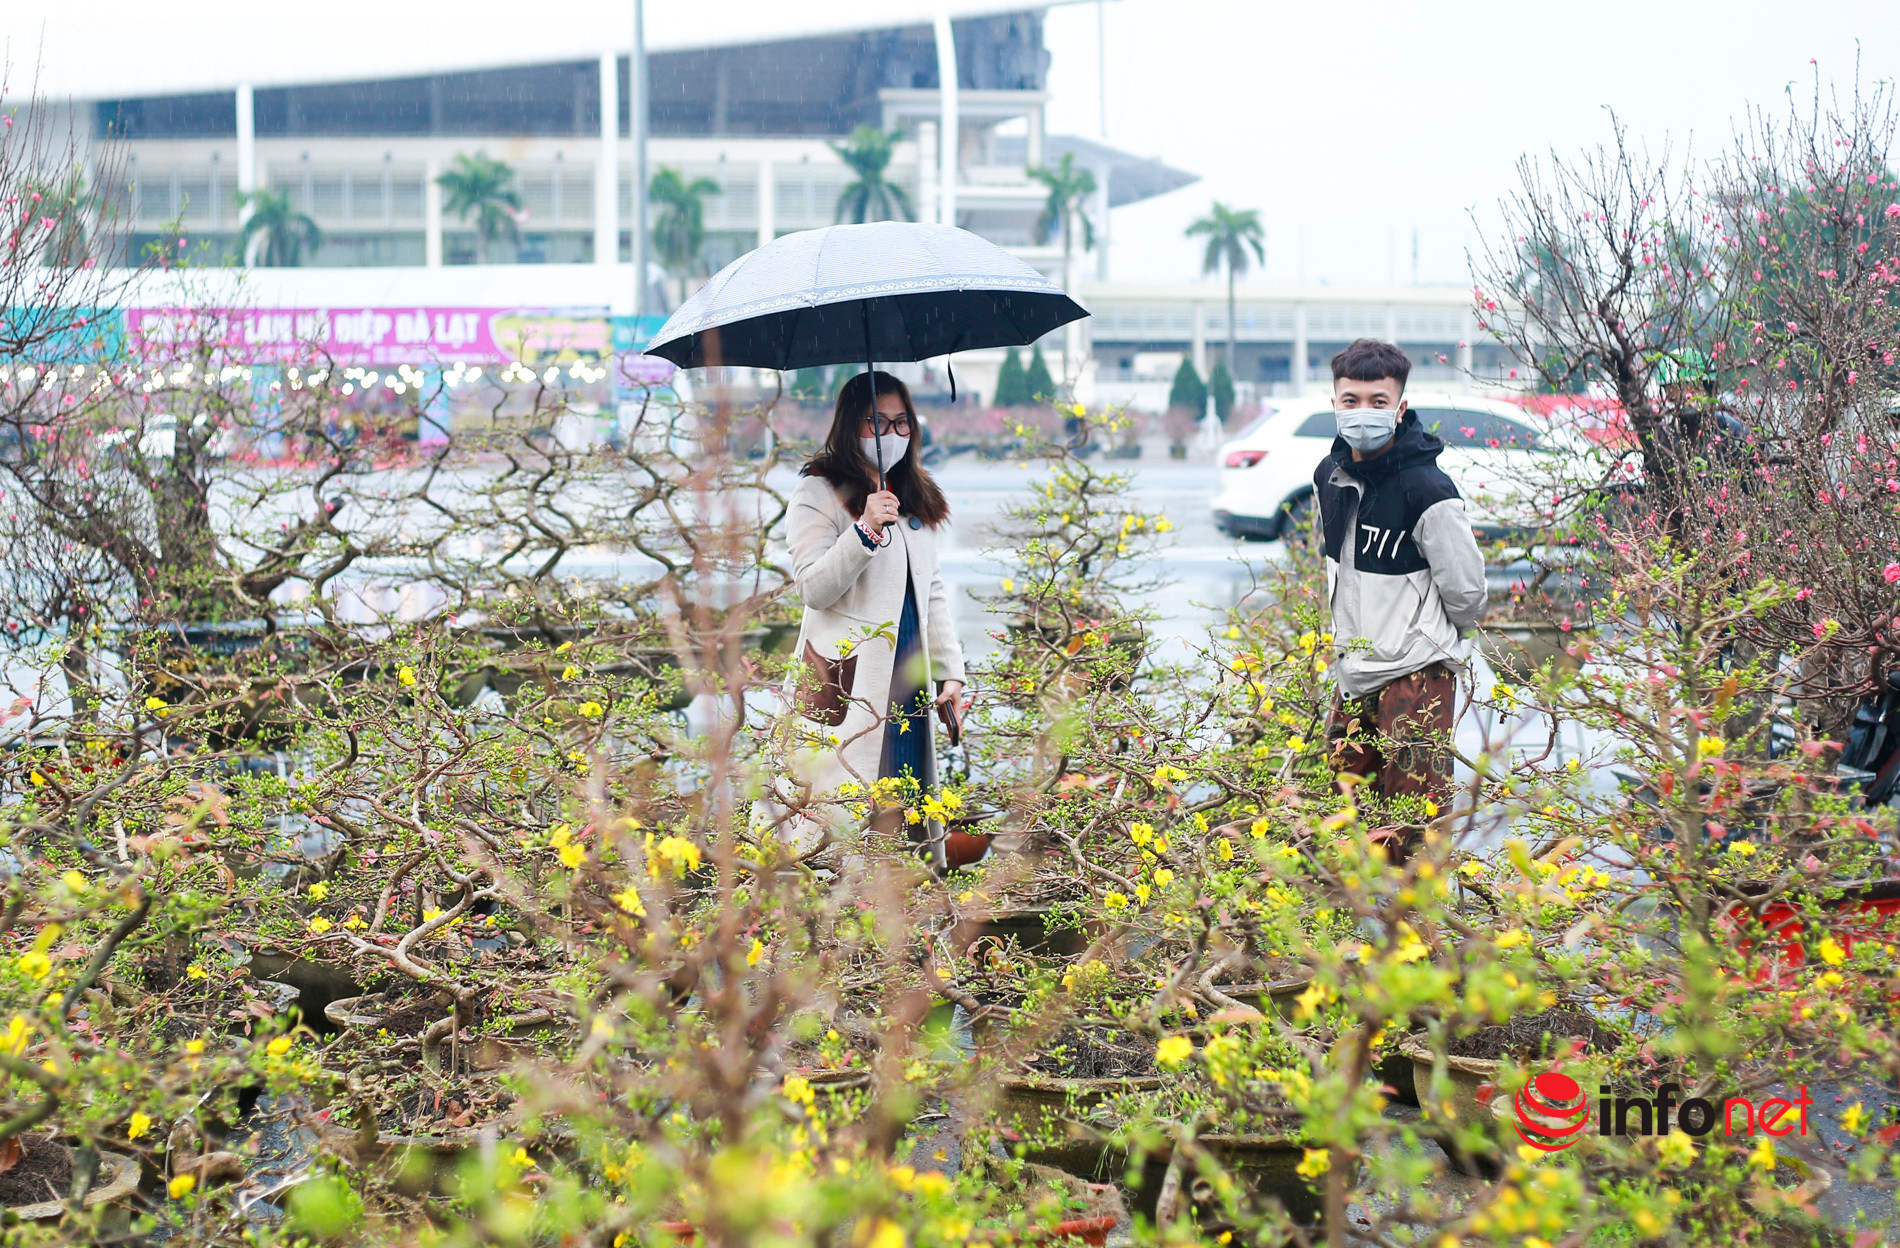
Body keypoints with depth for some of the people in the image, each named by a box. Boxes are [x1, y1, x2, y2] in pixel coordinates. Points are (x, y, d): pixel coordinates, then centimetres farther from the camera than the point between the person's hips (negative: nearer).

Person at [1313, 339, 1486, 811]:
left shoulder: (1425, 489, -19)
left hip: (1416, 672, -7)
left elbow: (1465, 588, -11)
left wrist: (1427, 639, 5)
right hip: (1353, 672, 8)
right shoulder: (1329, 476, 4)